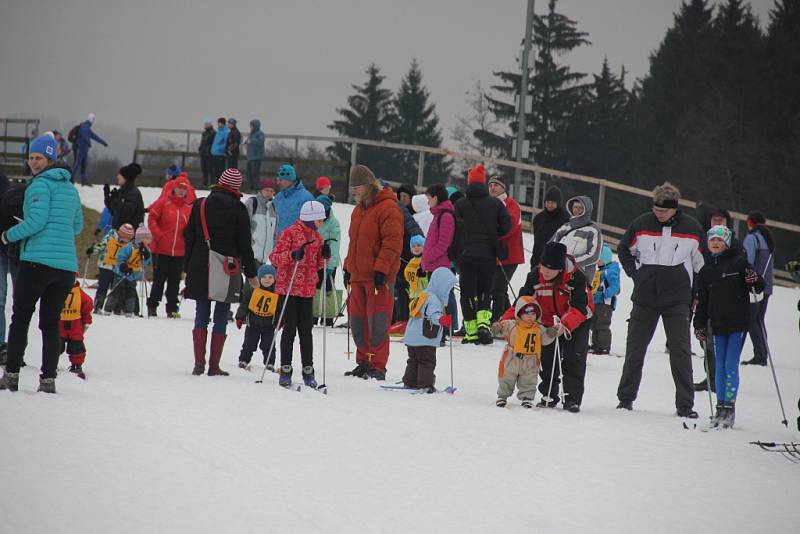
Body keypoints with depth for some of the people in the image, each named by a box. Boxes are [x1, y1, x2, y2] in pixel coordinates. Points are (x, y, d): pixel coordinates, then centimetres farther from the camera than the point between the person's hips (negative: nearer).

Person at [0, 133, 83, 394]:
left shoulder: (40, 184, -7)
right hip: (67, 264, 6)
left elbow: (36, 221, -16)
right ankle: (48, 378, 3)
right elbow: (78, 225, 21)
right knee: (51, 322, 9)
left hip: (37, 260, -6)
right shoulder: (70, 187, 16)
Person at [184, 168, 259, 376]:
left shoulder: (200, 205, 4)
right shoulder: (238, 210, -5)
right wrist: (251, 273, 7)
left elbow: (189, 238, 7)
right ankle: (214, 365, 1)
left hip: (200, 268, 3)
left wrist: (187, 268, 14)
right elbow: (244, 244, -2)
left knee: (201, 316, 7)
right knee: (221, 318, 3)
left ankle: (199, 363, -1)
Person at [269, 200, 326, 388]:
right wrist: (292, 255, -27)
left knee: (306, 330, 7)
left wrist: (324, 256, -1)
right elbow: (274, 258, -12)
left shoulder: (316, 236, 12)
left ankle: (308, 370, 11)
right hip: (289, 288, -6)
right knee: (290, 328, -4)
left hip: (307, 290, 6)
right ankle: (285, 370, 3)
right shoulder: (290, 233, -9)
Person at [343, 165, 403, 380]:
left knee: (377, 322, -9)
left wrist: (381, 269, -21)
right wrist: (348, 268, 22)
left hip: (378, 276, -8)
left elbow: (392, 242, -16)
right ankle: (364, 362, 17)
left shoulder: (387, 208, -9)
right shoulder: (359, 209, 18)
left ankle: (378, 366, -6)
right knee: (358, 322, 8)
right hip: (358, 275, 8)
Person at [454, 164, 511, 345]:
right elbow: (506, 226, 0)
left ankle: (471, 331, 2)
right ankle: (483, 322, -11)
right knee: (485, 290, 11)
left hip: (466, 253, -1)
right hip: (488, 255, 1)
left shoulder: (460, 204, -4)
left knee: (468, 291, 5)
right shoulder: (496, 204, 0)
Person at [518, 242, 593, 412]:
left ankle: (572, 399, -8)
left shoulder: (575, 277, -31)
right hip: (549, 322, 4)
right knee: (547, 359, 4)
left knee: (573, 359, -11)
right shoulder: (535, 277, -20)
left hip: (577, 322, -4)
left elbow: (580, 307, -32)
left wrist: (566, 325, -48)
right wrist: (505, 321, -30)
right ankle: (549, 396, 19)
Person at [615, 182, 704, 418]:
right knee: (635, 349, 7)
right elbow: (624, 250, 15)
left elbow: (701, 262, 11)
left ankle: (685, 404, -2)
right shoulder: (641, 224, -2)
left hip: (677, 301, -1)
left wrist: (695, 291, 6)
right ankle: (626, 397, 19)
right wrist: (635, 273, 4)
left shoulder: (691, 228, -2)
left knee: (680, 351, -5)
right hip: (645, 299, 1)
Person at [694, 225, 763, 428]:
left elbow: (759, 287, 1)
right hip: (718, 324, 4)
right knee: (720, 367, 6)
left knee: (731, 366, -8)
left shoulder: (738, 262, -1)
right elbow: (702, 302, 16)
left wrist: (755, 280, -22)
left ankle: (730, 408, -6)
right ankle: (720, 408, 11)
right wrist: (699, 325, 8)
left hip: (738, 322, -4)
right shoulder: (706, 271, 12)